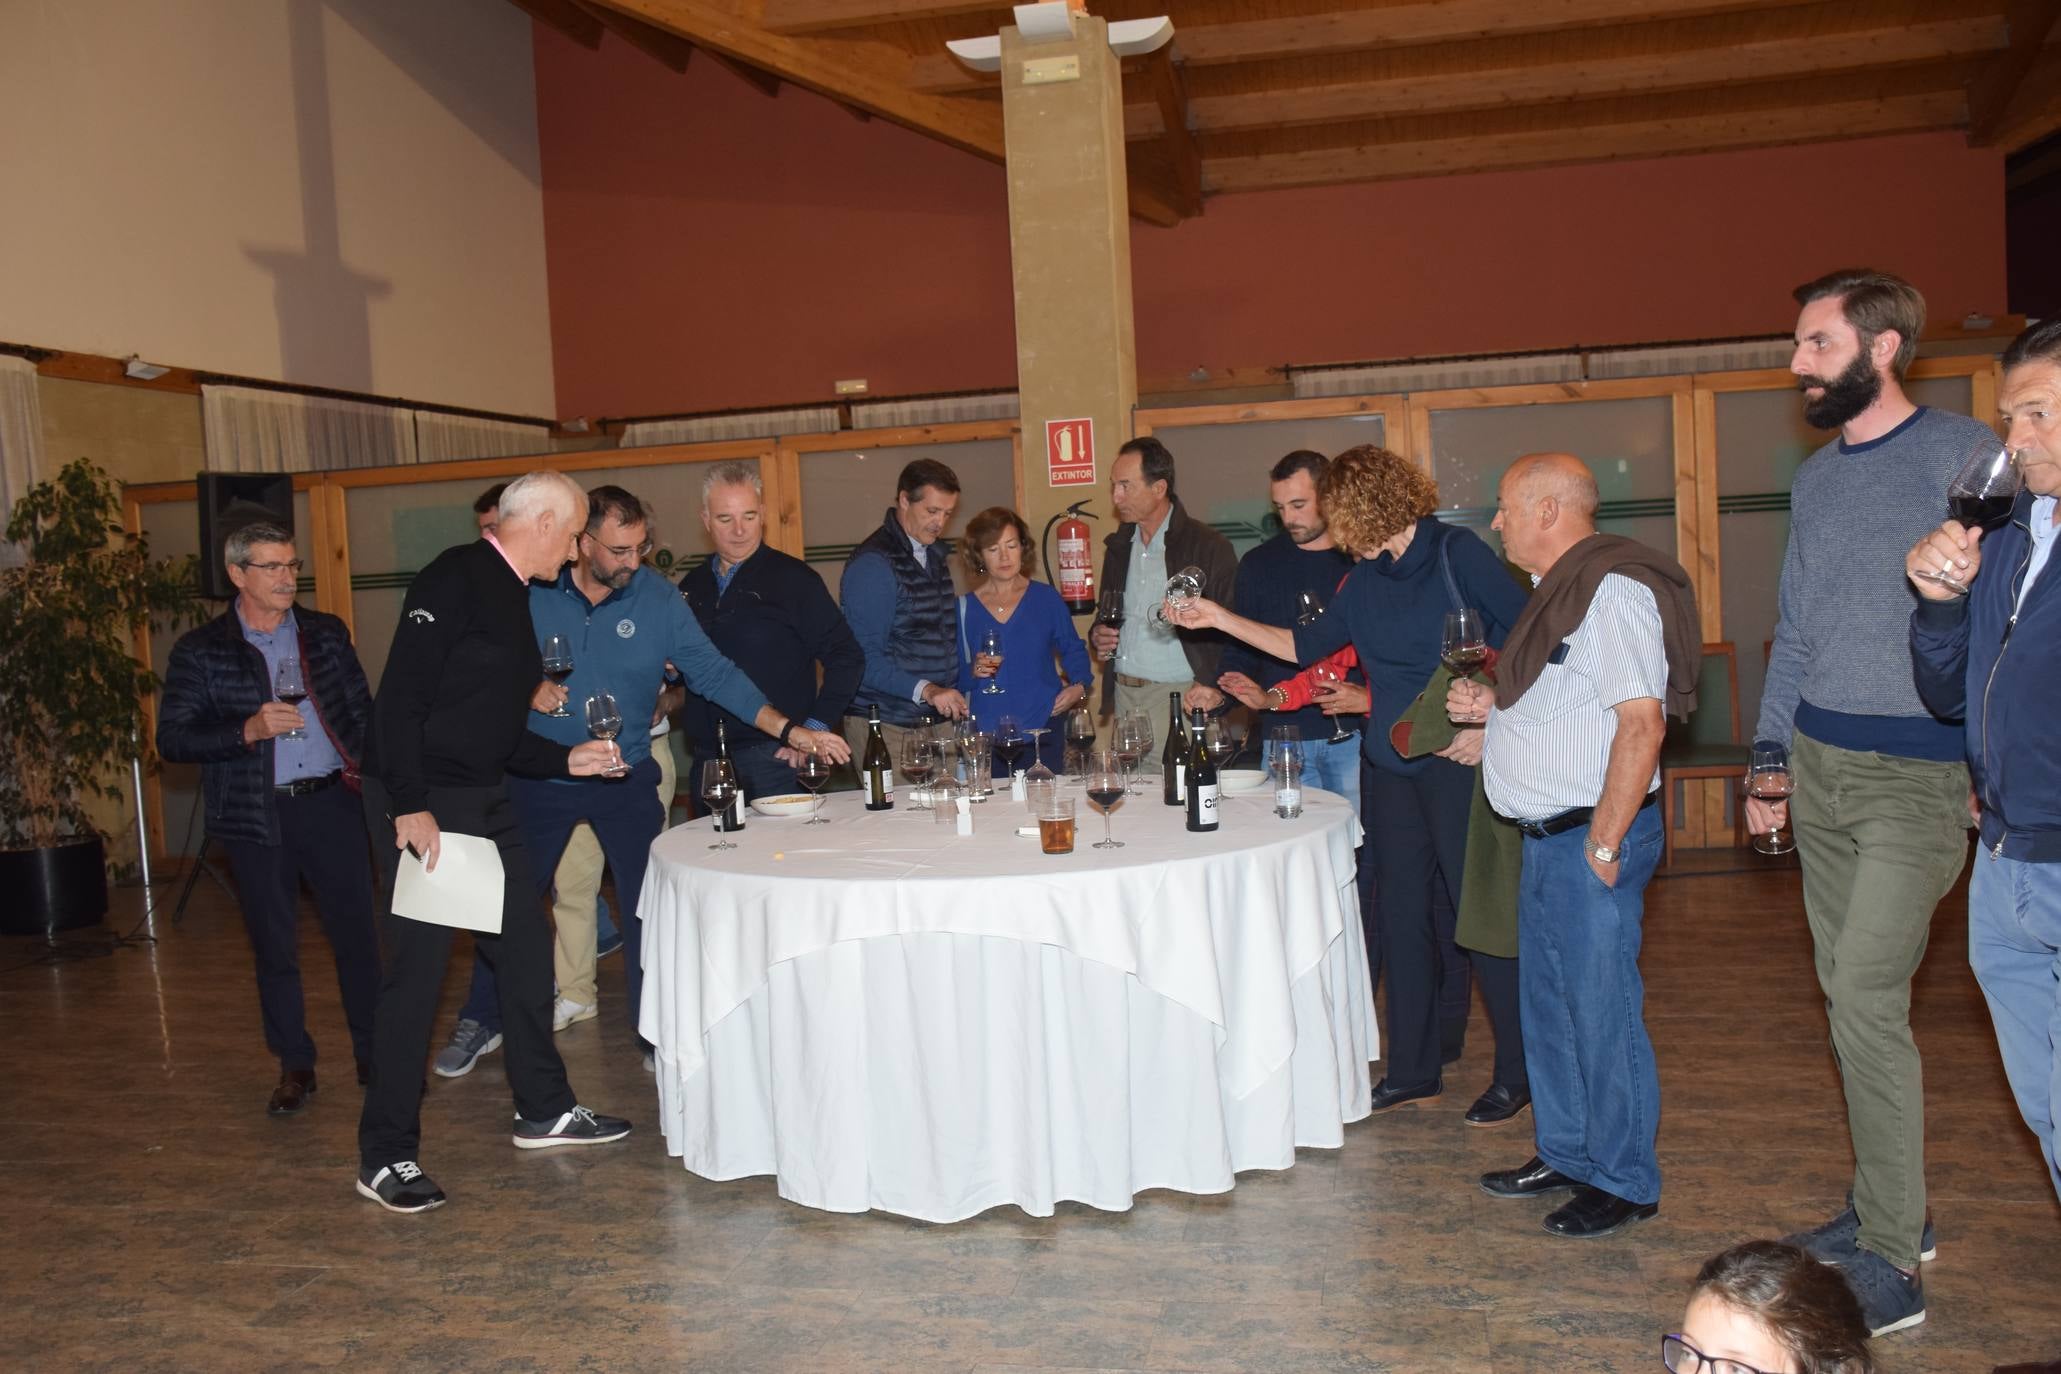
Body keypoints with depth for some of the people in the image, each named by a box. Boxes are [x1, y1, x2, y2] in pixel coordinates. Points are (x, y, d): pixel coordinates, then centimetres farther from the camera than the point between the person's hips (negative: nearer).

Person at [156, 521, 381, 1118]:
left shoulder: (327, 633, 7)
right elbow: (172, 738, -5)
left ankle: (374, 1054, 19)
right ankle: (295, 1067, 21)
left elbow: (361, 710, 13)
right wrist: (248, 730, -18)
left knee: (357, 935, 5)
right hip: (256, 818, -1)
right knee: (275, 949, 7)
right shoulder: (200, 651, -1)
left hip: (332, 804, 2)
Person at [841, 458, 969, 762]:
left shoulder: (935, 556, 17)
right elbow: (864, 657, -18)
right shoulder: (872, 563, -12)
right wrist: (925, 690, -27)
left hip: (936, 720, 7)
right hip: (887, 726, -7)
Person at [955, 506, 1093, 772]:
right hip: (987, 733, -1)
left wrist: (1079, 685, -1)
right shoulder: (964, 608, 4)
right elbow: (954, 679, 6)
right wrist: (973, 672, -13)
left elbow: (1072, 650, 15)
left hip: (1044, 730, 1)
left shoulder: (1045, 598, 6)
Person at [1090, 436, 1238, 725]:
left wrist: (1219, 690, -20)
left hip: (1181, 699, -5)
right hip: (1123, 696, 6)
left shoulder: (1209, 547, -7)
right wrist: (1098, 637, 5)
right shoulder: (1118, 547, 14)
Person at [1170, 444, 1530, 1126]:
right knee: (1403, 914, 11)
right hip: (1390, 764, 7)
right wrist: (1220, 619, 15)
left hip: (1458, 761, -7)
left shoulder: (1457, 554, -8)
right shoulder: (1366, 579, 12)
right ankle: (1412, 1070, 23)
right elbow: (1304, 645, 19)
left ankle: (1517, 1071, 15)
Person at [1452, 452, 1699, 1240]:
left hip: (1593, 837, -10)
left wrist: (1603, 846, -23)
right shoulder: (1560, 588, 15)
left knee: (1602, 1010, 1)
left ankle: (1624, 1183, 15)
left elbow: (1641, 722, -24)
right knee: (1547, 1003, 17)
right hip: (1547, 836, 10)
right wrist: (1492, 706, 9)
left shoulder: (1611, 589, -17)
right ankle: (1564, 1154, 32)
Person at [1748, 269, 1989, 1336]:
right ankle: (1887, 1206, 26)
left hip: (1915, 775, -7)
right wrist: (1768, 753, 14)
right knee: (1849, 997, 12)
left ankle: (1891, 1263, 1)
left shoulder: (1964, 455, -7)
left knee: (1865, 1003, -10)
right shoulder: (1816, 476, 14)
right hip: (1817, 767, 7)